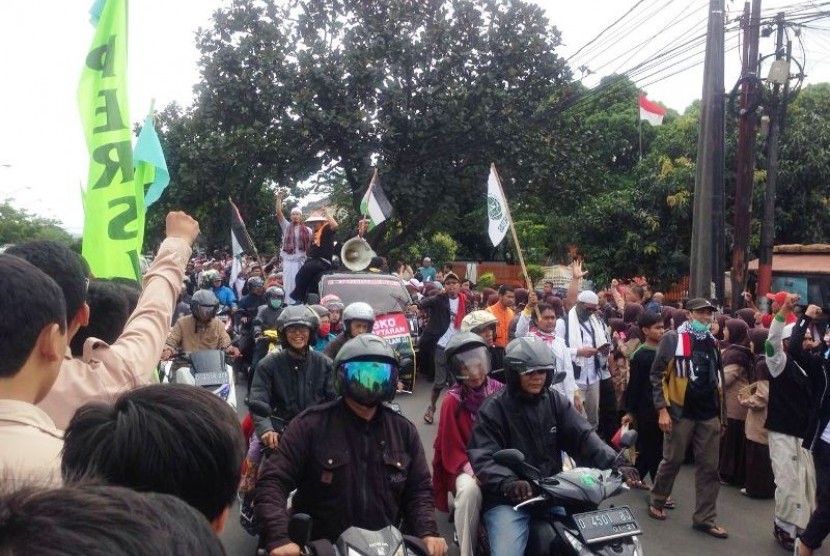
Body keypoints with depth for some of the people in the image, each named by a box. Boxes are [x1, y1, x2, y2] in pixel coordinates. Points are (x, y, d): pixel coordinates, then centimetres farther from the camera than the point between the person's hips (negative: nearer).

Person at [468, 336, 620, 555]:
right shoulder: (494, 408, -6)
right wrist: (508, 482, -35)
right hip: (508, 499, -4)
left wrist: (615, 463, -19)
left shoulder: (556, 401, 7)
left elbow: (583, 437, -2)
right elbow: (482, 457, -16)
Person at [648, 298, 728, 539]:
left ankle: (705, 518, 15)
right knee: (672, 461, 6)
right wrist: (662, 409, -14)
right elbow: (657, 374, -8)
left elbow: (718, 379, 20)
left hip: (709, 415, 5)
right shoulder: (673, 339, -6)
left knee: (709, 467, 6)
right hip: (680, 412, -5)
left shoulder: (712, 342, 12)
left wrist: (721, 414, 18)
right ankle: (656, 501, 27)